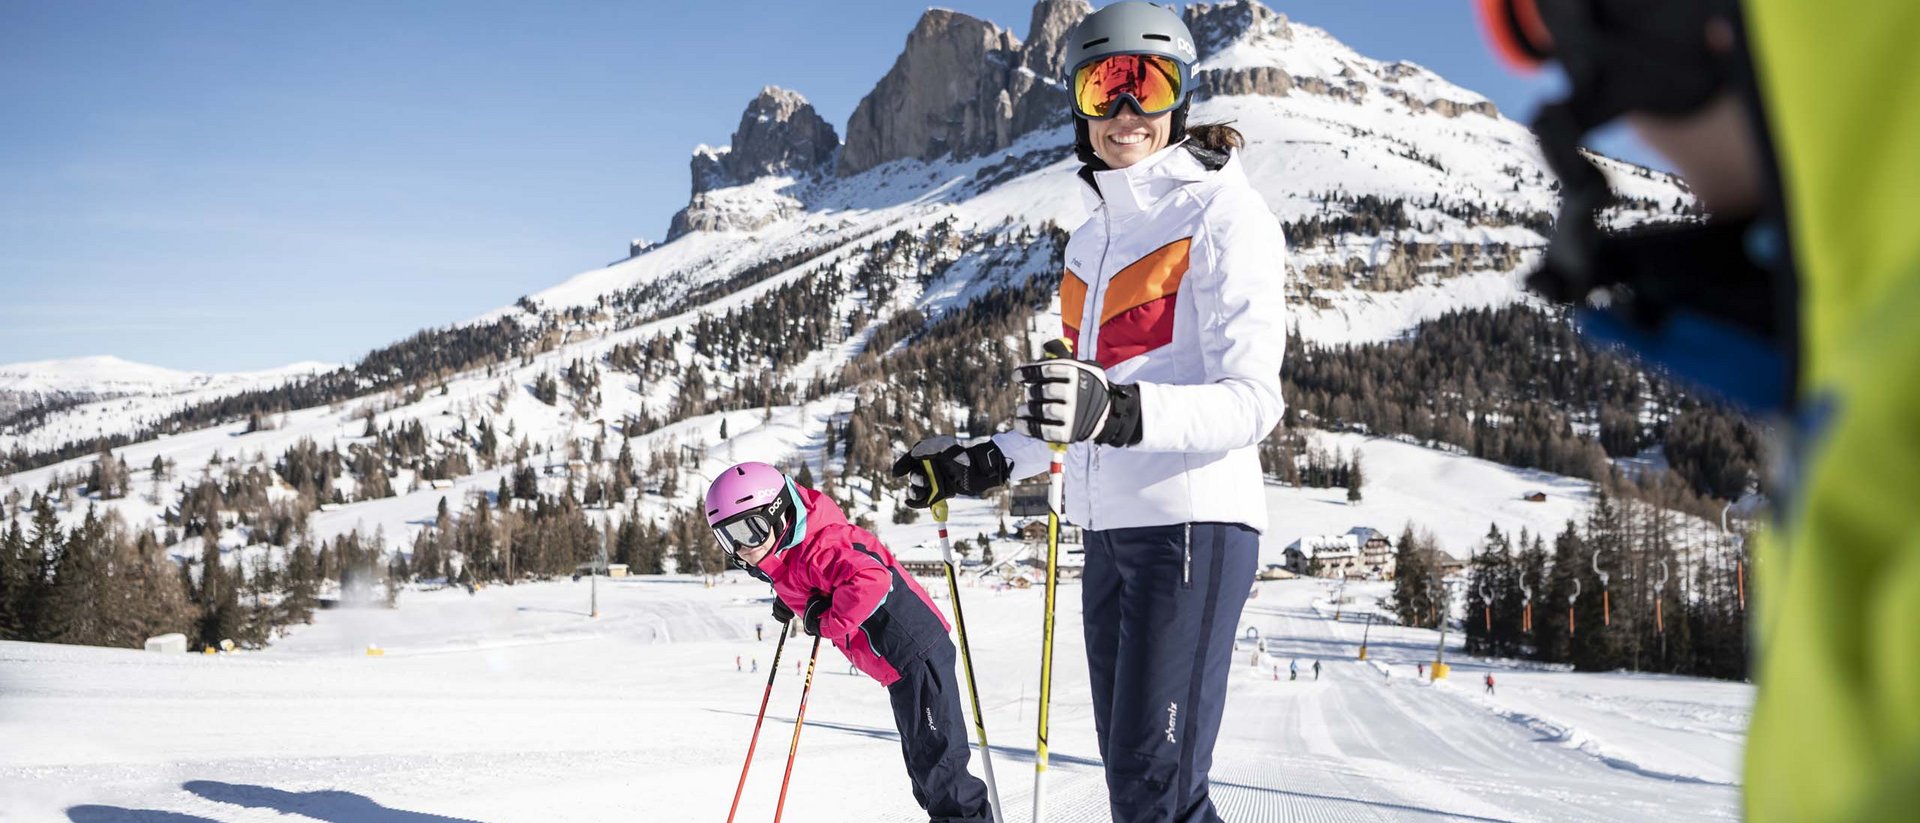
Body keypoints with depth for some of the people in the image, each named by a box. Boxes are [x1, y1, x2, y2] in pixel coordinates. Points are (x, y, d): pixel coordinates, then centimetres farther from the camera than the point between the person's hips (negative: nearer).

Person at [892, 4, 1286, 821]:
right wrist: (987, 462, 17)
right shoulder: (1092, 238, 18)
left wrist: (1119, 413, -32)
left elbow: (1251, 400, -16)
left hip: (1190, 521, -8)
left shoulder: (1222, 214, -5)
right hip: (1110, 530, 8)